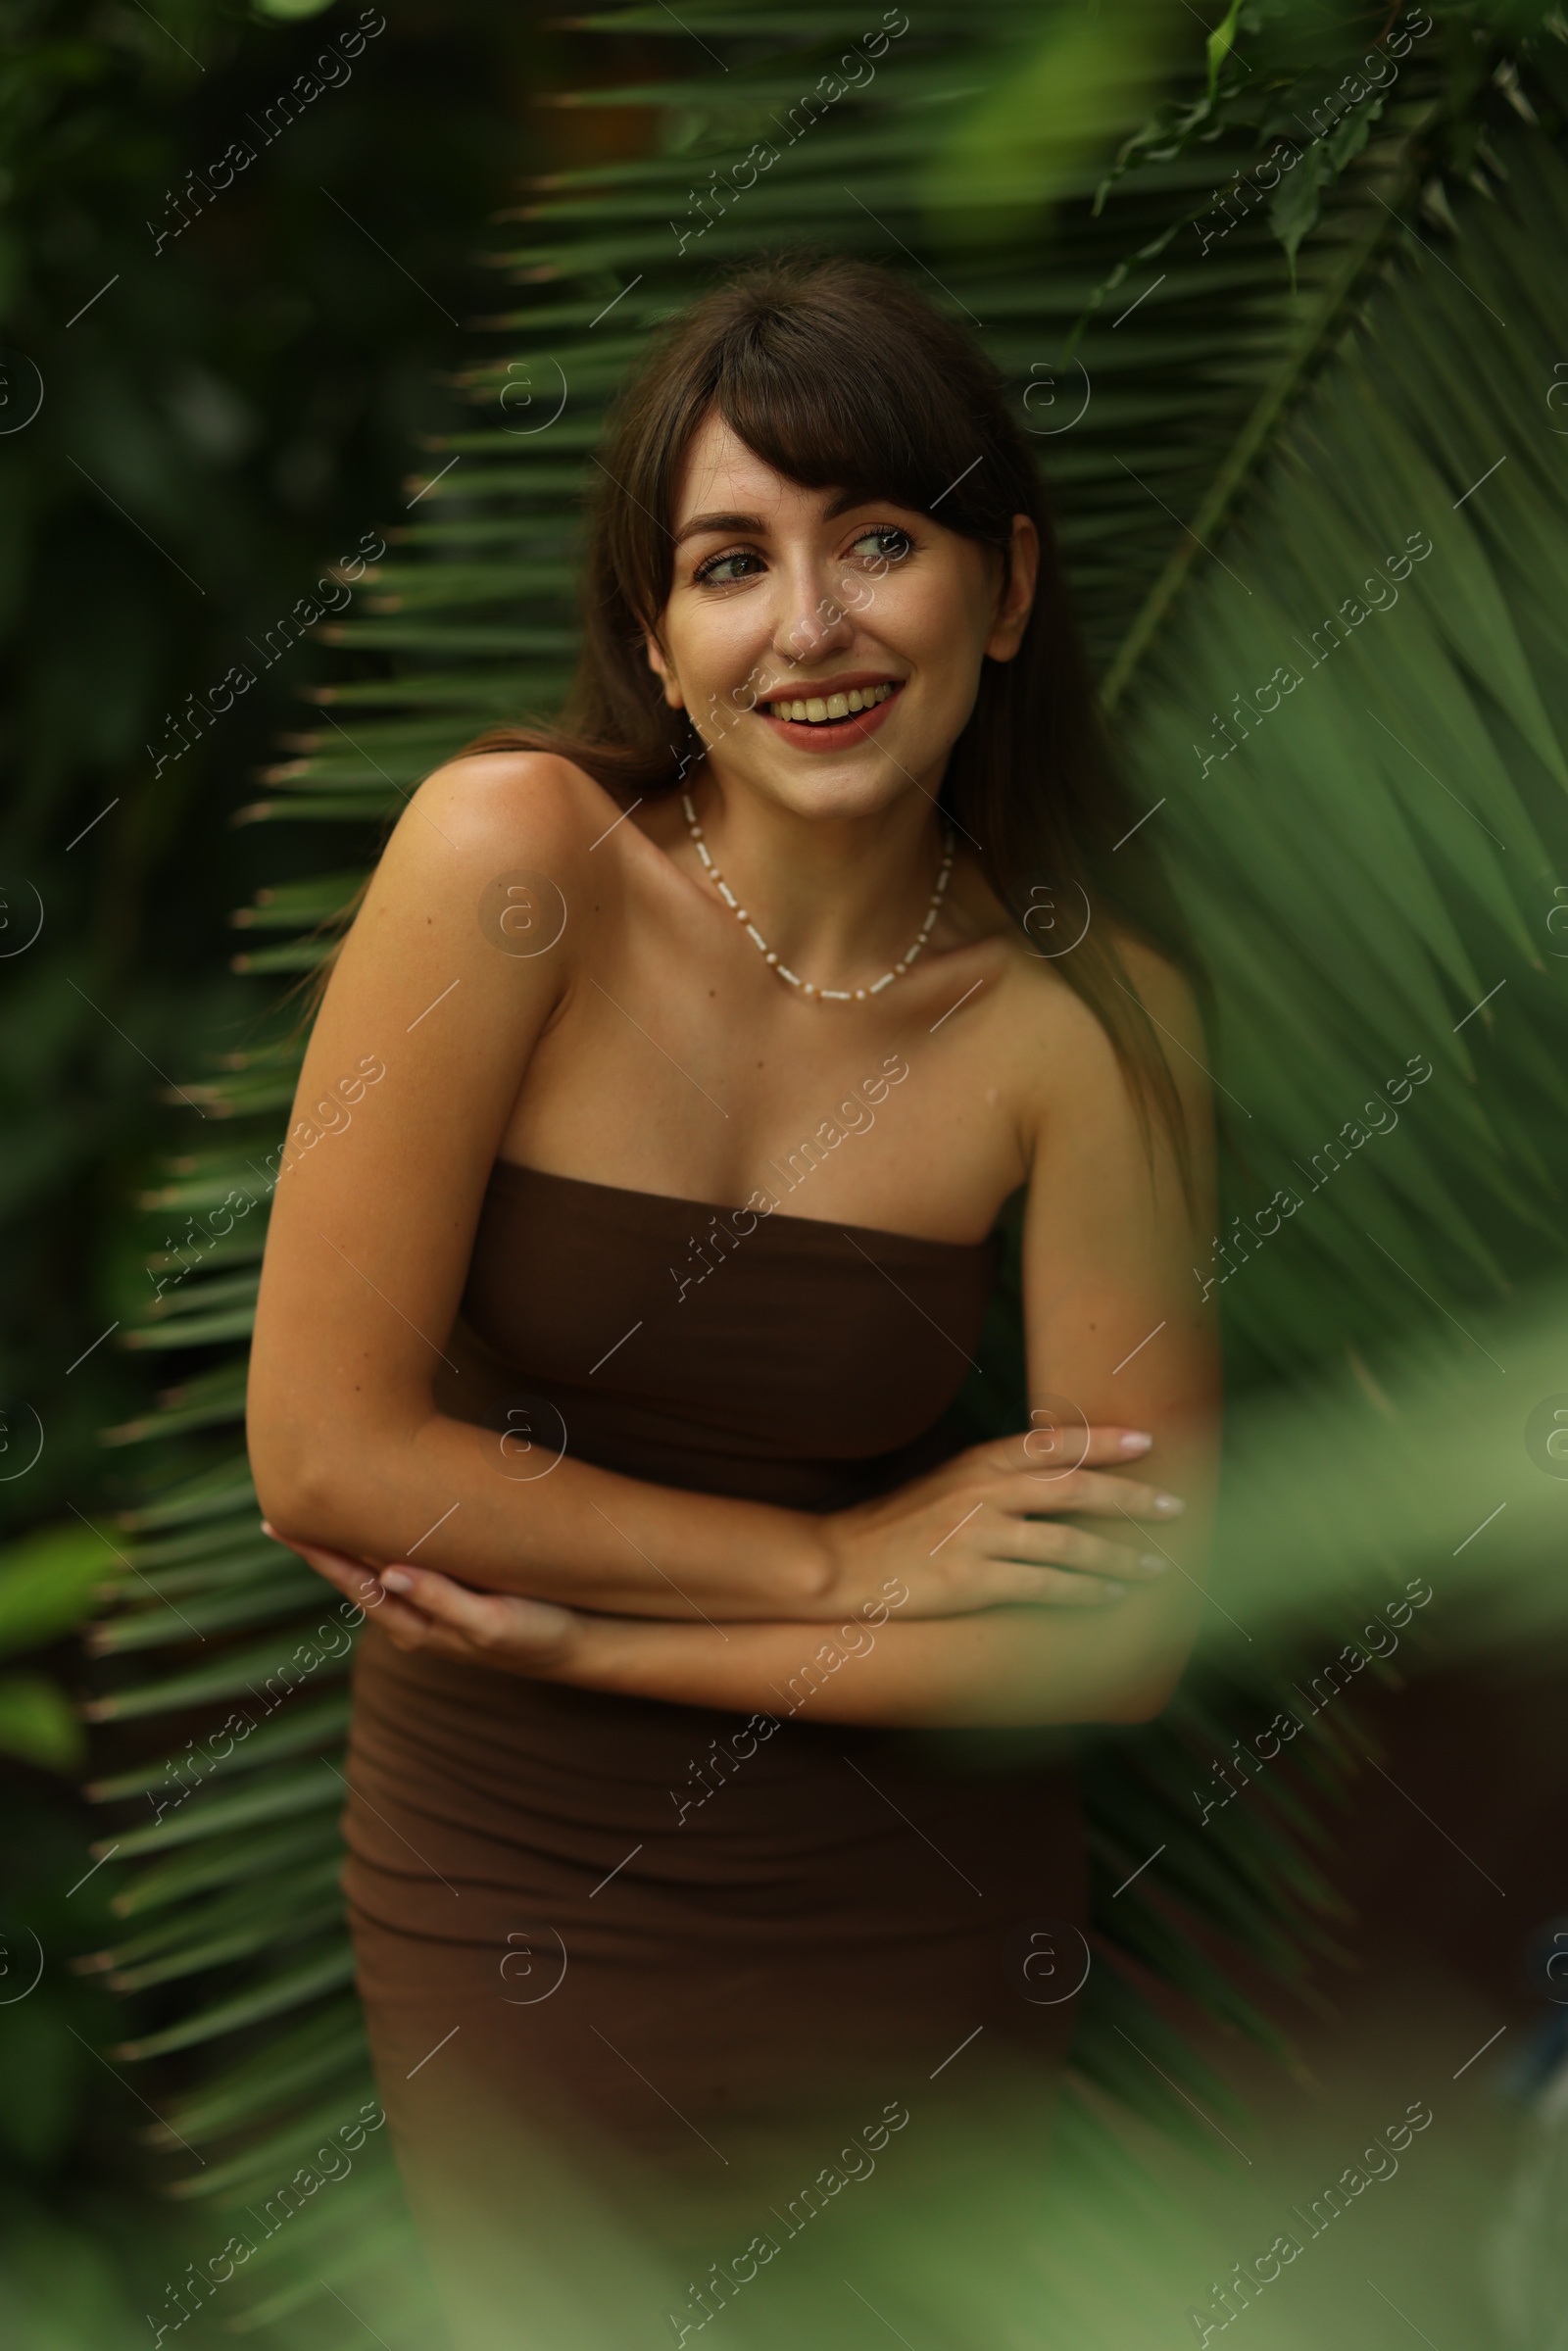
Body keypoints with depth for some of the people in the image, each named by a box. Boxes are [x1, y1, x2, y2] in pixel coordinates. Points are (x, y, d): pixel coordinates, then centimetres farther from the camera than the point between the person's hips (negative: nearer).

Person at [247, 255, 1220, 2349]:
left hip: (916, 1914, 1)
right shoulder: (512, 856, -18)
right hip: (510, 1889, -1)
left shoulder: (1088, 1009, -13)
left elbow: (1120, 1641, -12)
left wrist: (581, 1640, -16)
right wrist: (843, 1566, -15)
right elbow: (322, 1452, -19)